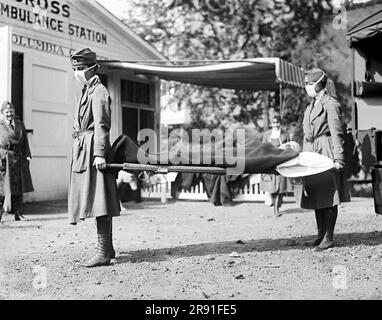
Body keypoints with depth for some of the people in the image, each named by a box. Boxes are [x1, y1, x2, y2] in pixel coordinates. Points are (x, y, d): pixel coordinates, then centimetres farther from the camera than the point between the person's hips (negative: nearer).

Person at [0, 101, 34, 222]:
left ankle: (17, 213, 14)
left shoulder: (20, 125, 13)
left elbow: (25, 143, 13)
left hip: (18, 160, 4)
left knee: (19, 187, 7)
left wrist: (27, 156, 2)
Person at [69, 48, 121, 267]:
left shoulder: (99, 92, -8)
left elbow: (102, 125, -16)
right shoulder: (88, 91, 20)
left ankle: (104, 253, -8)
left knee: (99, 201, -11)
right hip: (83, 149, 10)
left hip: (92, 150, -10)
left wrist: (99, 154, -23)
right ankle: (108, 248, 22)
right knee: (97, 201, 13)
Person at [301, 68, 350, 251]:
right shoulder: (311, 106, 18)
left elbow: (337, 134, -12)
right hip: (311, 154, 8)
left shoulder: (331, 105, -7)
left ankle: (329, 238, 1)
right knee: (316, 197, 10)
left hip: (326, 153, -8)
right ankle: (321, 235, 19)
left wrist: (338, 159, -17)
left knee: (329, 197, -4)